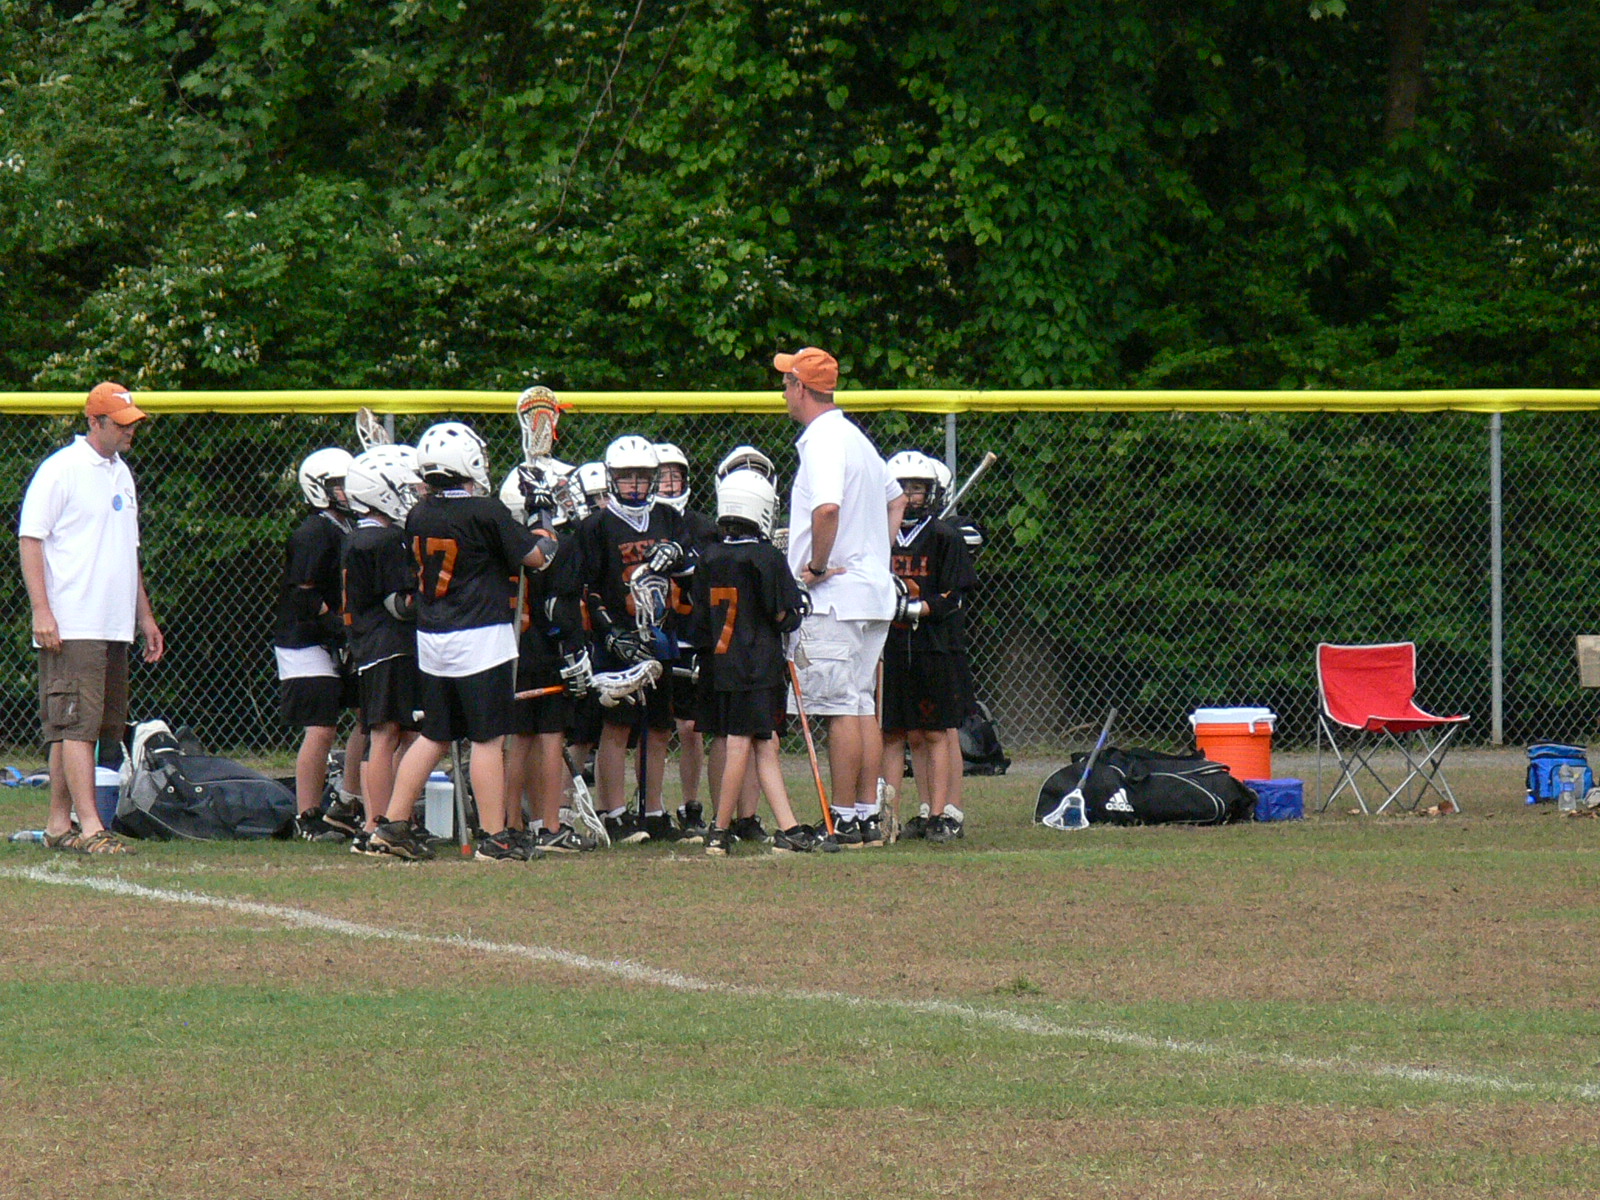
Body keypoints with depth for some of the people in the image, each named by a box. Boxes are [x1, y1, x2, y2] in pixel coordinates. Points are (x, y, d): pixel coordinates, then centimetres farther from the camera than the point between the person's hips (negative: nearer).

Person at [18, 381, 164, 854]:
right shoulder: (61, 470, -7)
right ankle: (89, 827, -16)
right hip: (71, 628, -9)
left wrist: (145, 617, 25)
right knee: (77, 722, -11)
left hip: (114, 628, 9)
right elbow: (30, 539, -11)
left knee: (96, 724, 8)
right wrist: (41, 610, -19)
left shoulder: (120, 473, 19)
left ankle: (58, 824, 13)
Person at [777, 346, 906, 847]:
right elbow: (895, 500, 28)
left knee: (839, 708, -8)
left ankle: (844, 820, -8)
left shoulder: (822, 440, -14)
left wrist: (818, 566, -19)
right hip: (874, 589, 9)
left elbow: (827, 507, -31)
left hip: (834, 597, -9)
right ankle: (869, 815, 11)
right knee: (863, 706, 10)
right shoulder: (854, 436, 16)